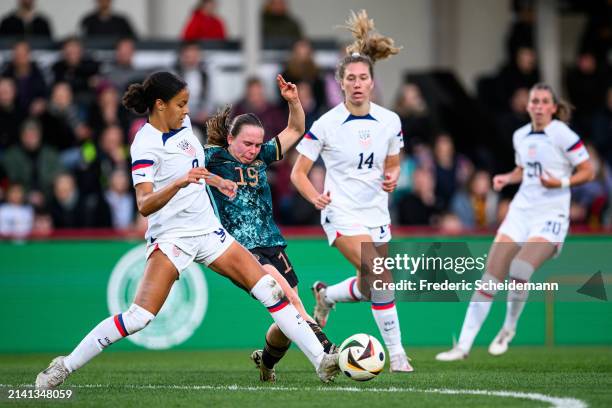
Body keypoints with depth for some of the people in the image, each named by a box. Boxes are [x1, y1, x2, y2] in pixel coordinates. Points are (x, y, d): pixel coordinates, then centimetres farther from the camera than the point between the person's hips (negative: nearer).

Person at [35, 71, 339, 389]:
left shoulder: (183, 124, 7)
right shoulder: (146, 146, -17)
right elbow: (144, 205, -30)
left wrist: (215, 180, 25)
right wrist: (179, 183, -43)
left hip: (207, 230, 7)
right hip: (172, 237, -7)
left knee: (270, 289, -1)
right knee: (138, 317, -20)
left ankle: (321, 361, 3)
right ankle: (65, 366, -8)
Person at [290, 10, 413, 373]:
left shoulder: (390, 121, 0)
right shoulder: (326, 125, -10)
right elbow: (299, 172, -4)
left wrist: (392, 178, -9)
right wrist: (315, 197, -23)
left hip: (376, 211, 5)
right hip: (342, 212, -5)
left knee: (373, 284, 6)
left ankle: (327, 296, 38)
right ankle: (396, 351, -12)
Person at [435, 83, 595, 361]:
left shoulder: (562, 134, -7)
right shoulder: (520, 136, 11)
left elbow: (588, 172, -4)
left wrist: (561, 183, -19)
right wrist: (506, 179, 7)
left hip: (551, 216, -6)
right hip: (520, 211, 6)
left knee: (519, 271, -26)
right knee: (490, 278, -4)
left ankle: (509, 328, 2)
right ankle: (463, 345, 0)